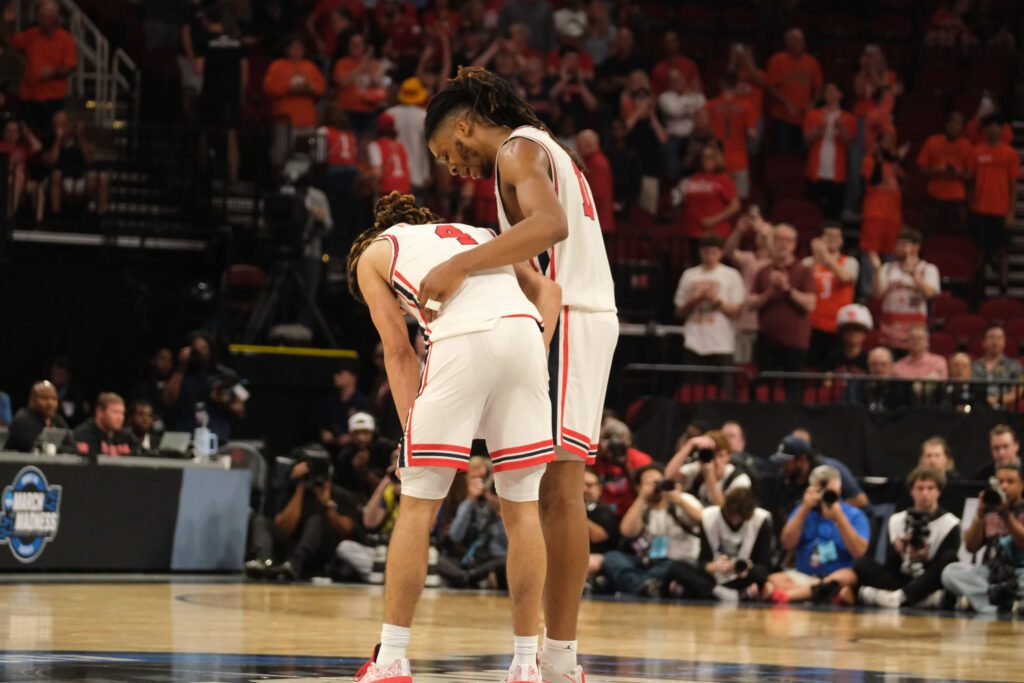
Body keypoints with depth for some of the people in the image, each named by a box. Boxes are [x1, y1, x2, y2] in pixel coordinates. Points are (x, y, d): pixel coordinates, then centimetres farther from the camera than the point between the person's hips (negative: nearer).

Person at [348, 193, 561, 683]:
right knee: (522, 508, 12)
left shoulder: (373, 253, 26)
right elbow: (547, 291, 21)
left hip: (461, 343, -4)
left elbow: (399, 351, 14)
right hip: (523, 330, 4)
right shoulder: (474, 234, 38)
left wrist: (411, 429, 12)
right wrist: (536, 360, 14)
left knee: (417, 506, 8)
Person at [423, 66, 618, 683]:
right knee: (558, 491, 9)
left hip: (567, 322, -10)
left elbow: (550, 224, -26)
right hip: (575, 318, 10)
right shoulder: (540, 150, 25)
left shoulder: (518, 148, -6)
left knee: (559, 489, -11)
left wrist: (458, 266, -31)